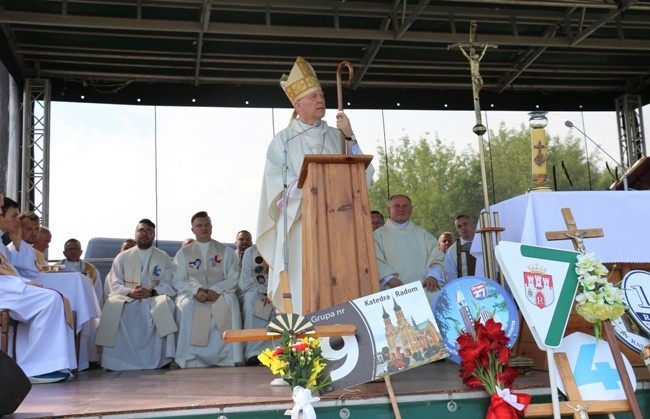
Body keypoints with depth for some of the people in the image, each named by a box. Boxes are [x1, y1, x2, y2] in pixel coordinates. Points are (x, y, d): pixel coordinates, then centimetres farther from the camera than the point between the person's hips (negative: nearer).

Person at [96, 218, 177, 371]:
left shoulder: (164, 258, 14)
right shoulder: (122, 257, 16)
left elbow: (169, 285, 3)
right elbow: (114, 285, 6)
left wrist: (152, 292, -17)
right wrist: (130, 292, -15)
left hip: (154, 298, -1)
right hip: (127, 299, 1)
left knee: (164, 304, -36)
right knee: (112, 306, -33)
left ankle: (157, 360, -31)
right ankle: (116, 362, -27)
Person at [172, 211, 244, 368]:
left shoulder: (226, 251, 14)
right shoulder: (183, 253, 15)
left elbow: (233, 277, 3)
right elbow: (178, 280, 4)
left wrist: (216, 290, -16)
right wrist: (197, 290, -15)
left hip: (220, 294, 0)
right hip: (192, 293, 0)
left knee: (230, 302, -34)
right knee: (186, 306, -34)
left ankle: (229, 357, -32)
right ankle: (190, 359, -32)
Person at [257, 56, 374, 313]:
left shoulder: (337, 136, 15)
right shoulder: (283, 140, 7)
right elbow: (277, 183, -3)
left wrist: (349, 137, -5)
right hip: (299, 223, -3)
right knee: (302, 288, -7)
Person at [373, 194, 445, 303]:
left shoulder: (422, 234, 23)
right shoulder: (379, 235, 15)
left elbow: (437, 257, 13)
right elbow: (375, 261, 1)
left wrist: (433, 276, -8)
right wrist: (388, 277, -17)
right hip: (395, 290, -2)